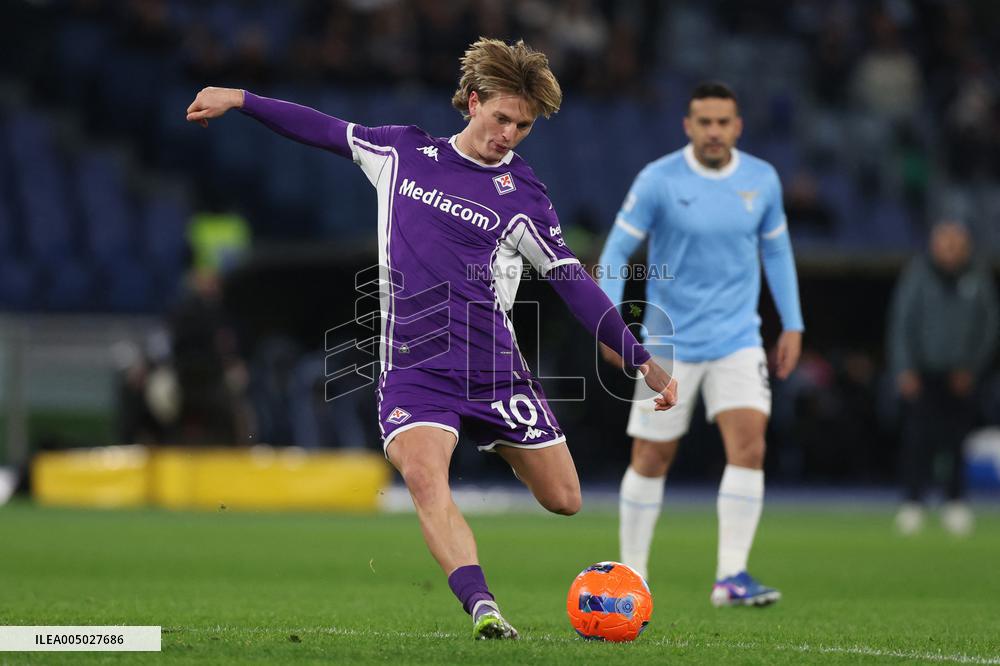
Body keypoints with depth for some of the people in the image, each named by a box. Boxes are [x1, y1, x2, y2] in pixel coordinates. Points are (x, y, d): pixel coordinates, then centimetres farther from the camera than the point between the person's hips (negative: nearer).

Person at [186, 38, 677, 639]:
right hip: (412, 365, -1)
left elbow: (574, 283, 2)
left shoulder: (521, 195, 1)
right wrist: (240, 100, 21)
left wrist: (643, 361, -2)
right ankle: (483, 609, -37)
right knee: (424, 476, -29)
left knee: (564, 501, 5)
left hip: (493, 364, 1)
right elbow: (327, 131, 20)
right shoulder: (405, 151, 6)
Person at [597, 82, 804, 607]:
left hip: (737, 341, 2)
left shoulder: (762, 180, 1)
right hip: (669, 342, -2)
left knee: (749, 444, -16)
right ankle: (632, 574, 20)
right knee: (651, 460, 4)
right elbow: (616, 252, -5)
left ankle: (731, 577, -16)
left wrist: (793, 325, 10)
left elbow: (776, 251, 14)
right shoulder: (659, 180, -10)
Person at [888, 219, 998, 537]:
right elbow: (901, 322, 0)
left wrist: (972, 367, 0)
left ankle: (956, 502, 8)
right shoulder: (918, 274, -3)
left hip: (960, 376, 2)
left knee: (958, 437, -3)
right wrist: (904, 369, -7)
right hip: (922, 372, -2)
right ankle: (912, 504, -5)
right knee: (918, 436, -11)